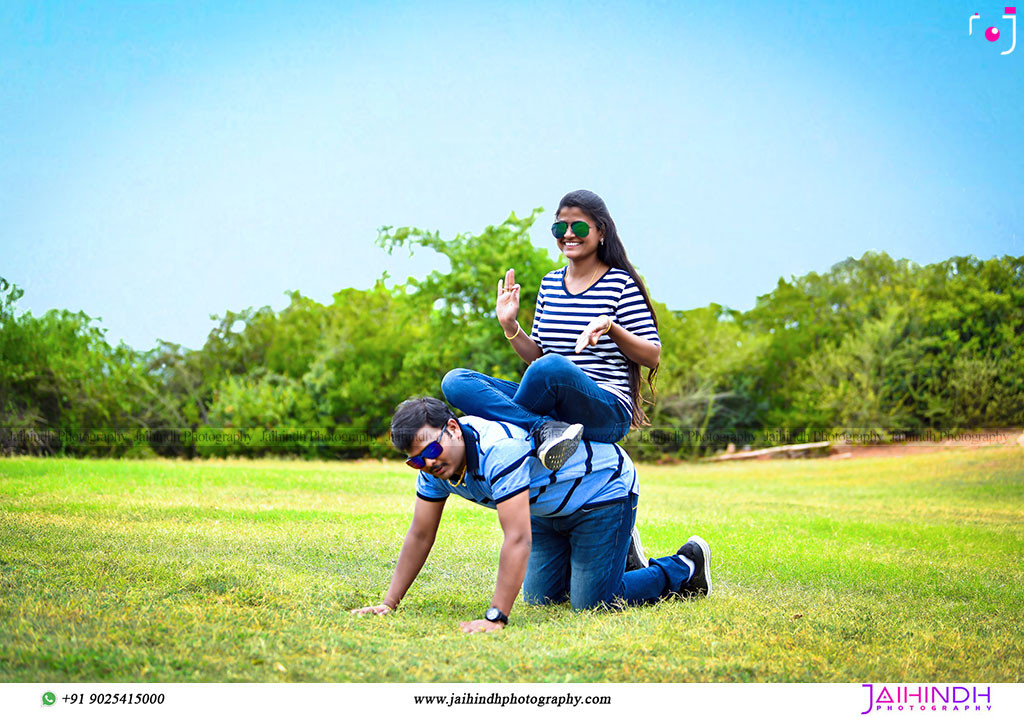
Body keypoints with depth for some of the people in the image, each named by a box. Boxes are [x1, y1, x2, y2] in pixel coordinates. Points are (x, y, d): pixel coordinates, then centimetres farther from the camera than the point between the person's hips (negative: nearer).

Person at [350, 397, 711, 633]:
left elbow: (517, 539, -42)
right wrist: (388, 604, -6)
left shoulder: (498, 450, -39)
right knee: (540, 597, 9)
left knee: (591, 603, -11)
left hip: (604, 488, -9)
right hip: (550, 508, 9)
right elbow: (420, 536, -2)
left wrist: (495, 618, -44)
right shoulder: (434, 466, -12)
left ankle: (685, 568, 10)